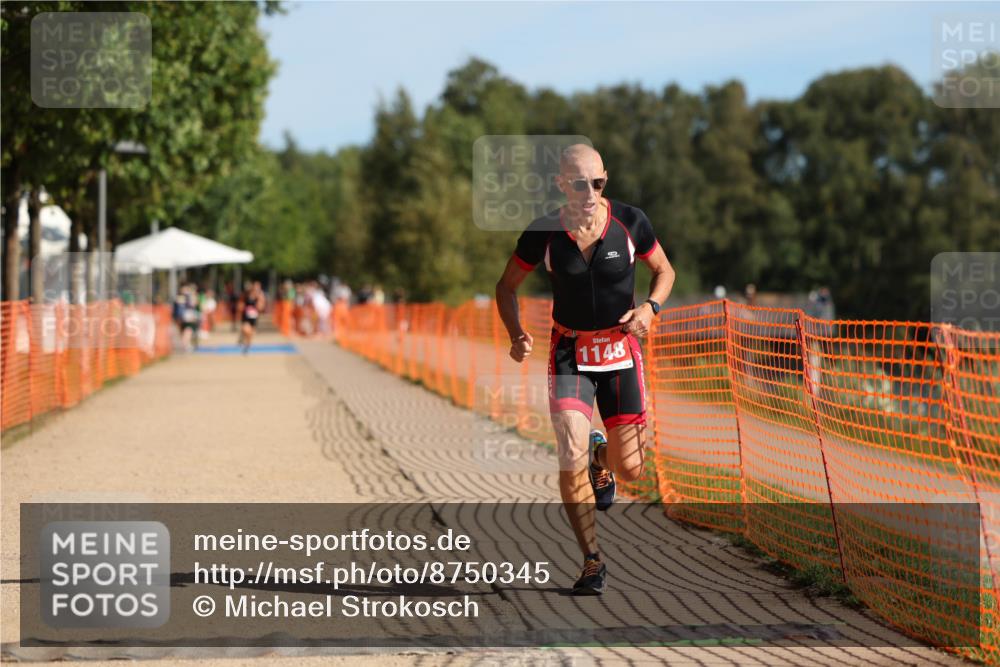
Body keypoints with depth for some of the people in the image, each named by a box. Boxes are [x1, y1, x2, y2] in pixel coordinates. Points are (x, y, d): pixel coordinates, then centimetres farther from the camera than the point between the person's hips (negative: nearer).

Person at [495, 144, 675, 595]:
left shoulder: (629, 221, -8)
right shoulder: (543, 233, -10)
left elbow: (664, 271, 8)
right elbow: (507, 286, 5)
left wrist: (650, 307, -12)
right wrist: (516, 335, -12)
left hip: (621, 351, 1)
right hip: (569, 354, -1)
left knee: (630, 470, 2)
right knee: (571, 456, -18)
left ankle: (603, 457, 42)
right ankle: (592, 563, -3)